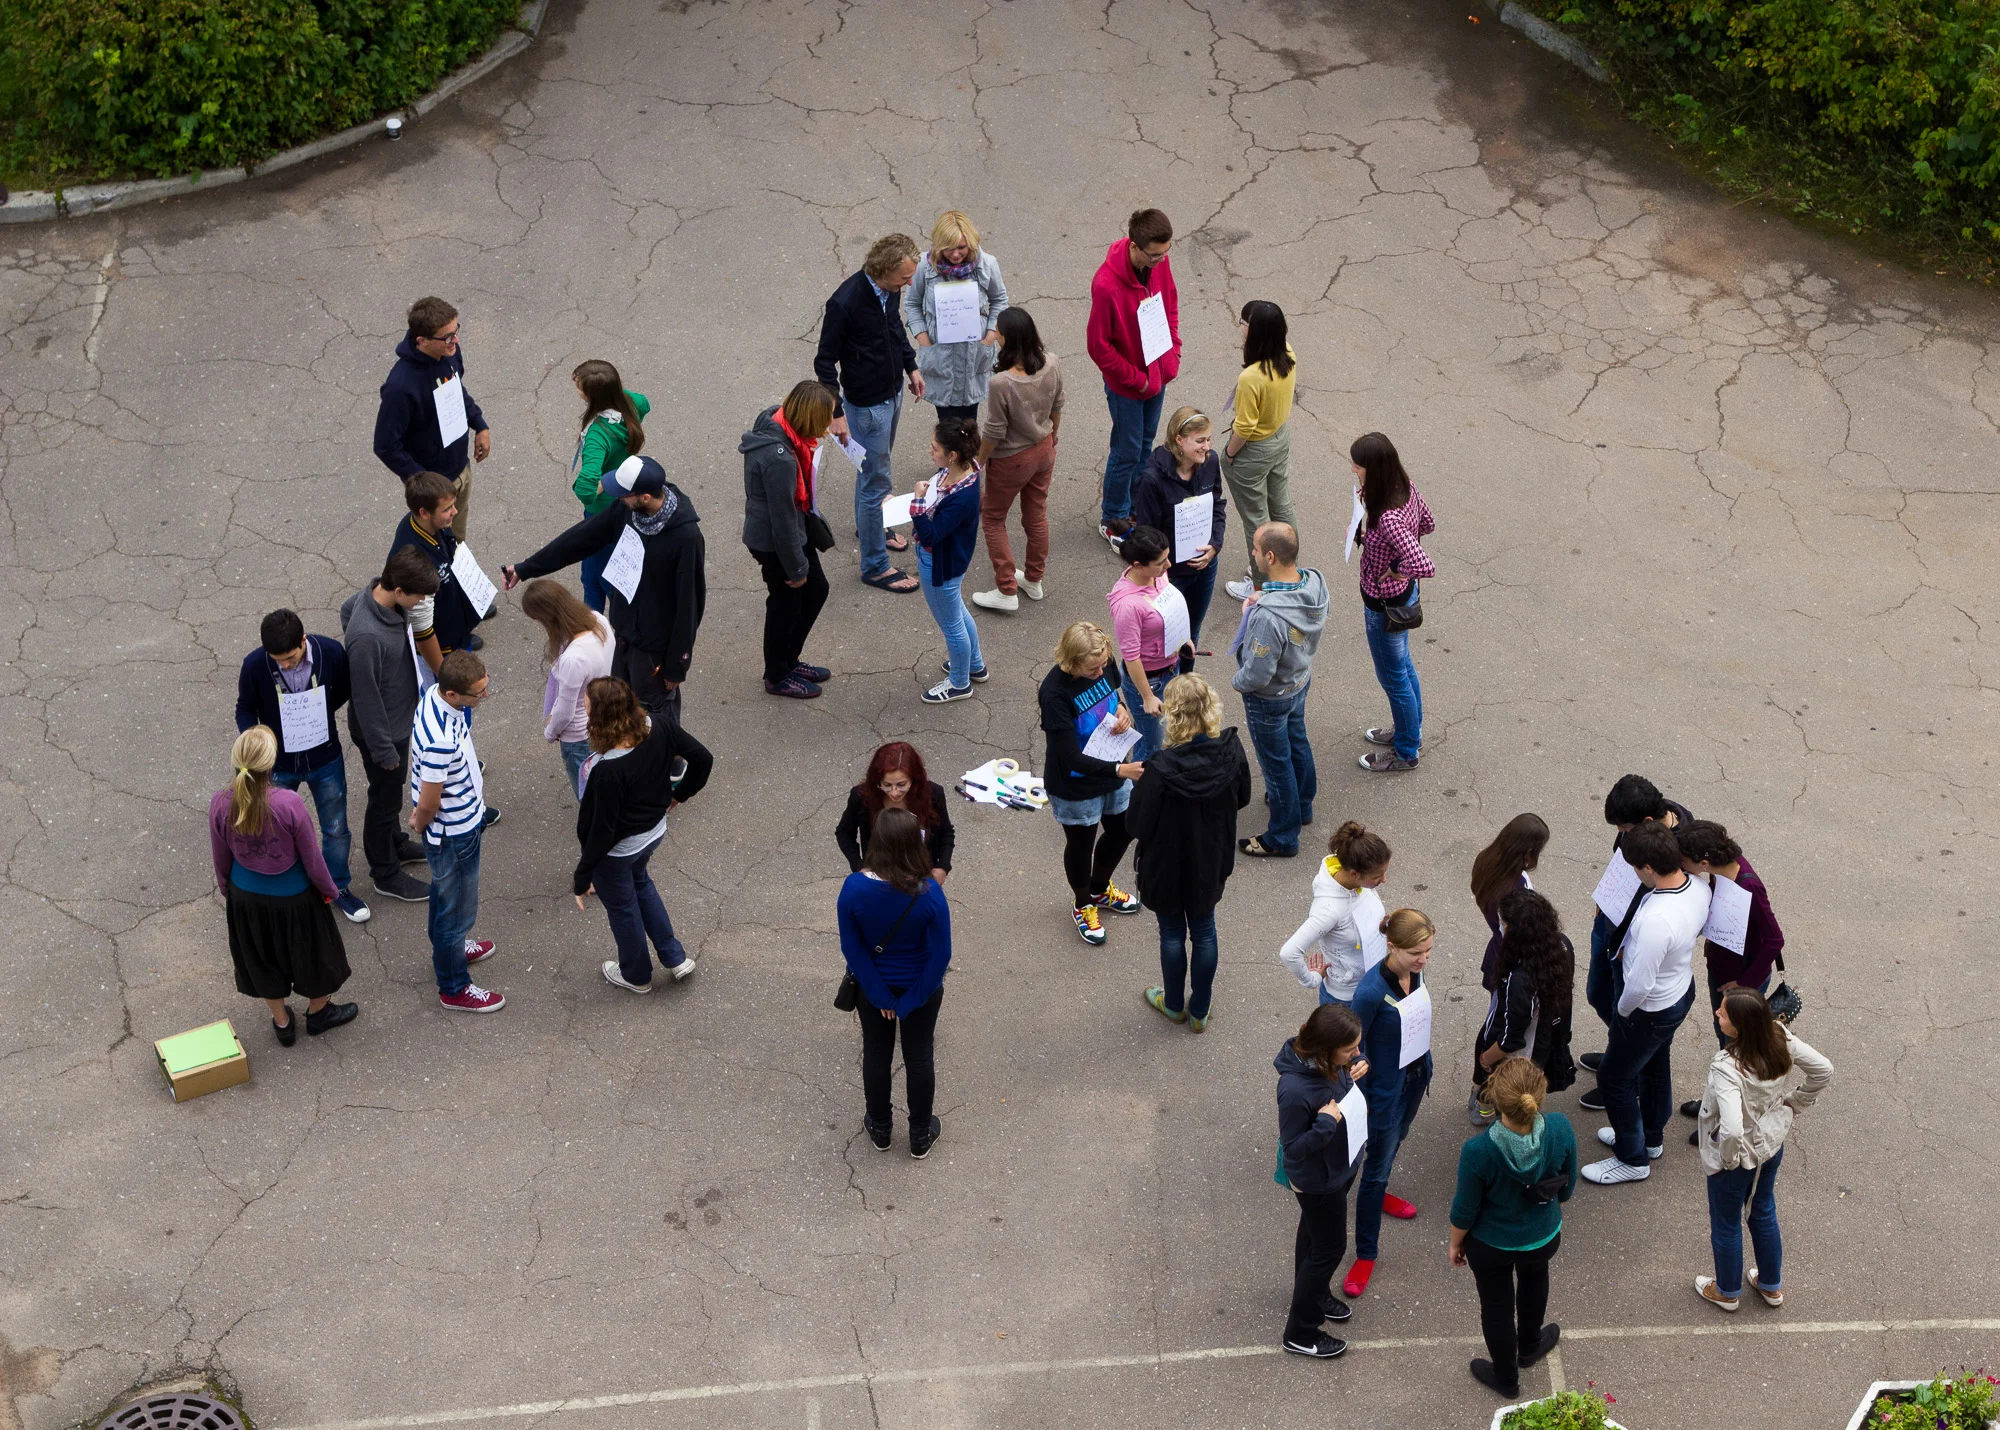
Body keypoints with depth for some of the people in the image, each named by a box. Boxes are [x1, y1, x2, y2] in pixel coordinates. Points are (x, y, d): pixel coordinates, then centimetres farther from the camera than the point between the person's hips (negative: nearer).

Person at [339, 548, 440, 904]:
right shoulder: (367, 636, -41)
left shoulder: (382, 596, -14)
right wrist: (384, 749, -18)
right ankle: (386, 874, 36)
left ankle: (395, 844, 55)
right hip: (383, 729, -8)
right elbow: (366, 698, -30)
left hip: (400, 718, 8)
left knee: (393, 789, 31)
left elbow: (348, 606, 11)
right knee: (384, 799, 14)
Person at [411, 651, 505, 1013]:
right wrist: (420, 824, -7)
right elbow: (428, 805, -28)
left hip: (464, 818, 9)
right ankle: (454, 988, 33)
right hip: (454, 833, -9)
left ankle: (447, 947, 57)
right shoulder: (440, 741, -41)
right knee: (458, 907, 13)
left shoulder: (437, 696, -13)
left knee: (445, 889, 32)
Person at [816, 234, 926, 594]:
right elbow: (824, 361, -22)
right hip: (866, 404, -8)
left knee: (873, 471, 28)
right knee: (875, 481, 2)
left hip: (893, 393, 8)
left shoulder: (889, 290, -8)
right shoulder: (845, 303, -31)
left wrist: (911, 366, 15)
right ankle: (874, 566, 15)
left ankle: (869, 527, 51)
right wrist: (836, 413, -20)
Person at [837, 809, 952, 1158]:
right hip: (920, 987, -1)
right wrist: (910, 1003, -10)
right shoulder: (929, 894, -28)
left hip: (872, 986, 1)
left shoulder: (854, 888, -25)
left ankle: (880, 1129, 43)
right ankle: (920, 1136, 37)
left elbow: (852, 949, -17)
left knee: (876, 1054, 23)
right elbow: (940, 955, -21)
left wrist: (880, 996, -8)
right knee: (918, 1057, 20)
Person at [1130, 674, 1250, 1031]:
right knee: (1204, 931, 23)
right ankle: (1199, 1012, 39)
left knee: (1172, 932, 21)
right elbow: (1242, 798, -3)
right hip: (1212, 863, 4)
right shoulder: (1231, 751, -21)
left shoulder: (1162, 769, -35)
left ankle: (1174, 1005, 43)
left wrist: (1138, 786, -8)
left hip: (1168, 866, -3)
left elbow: (1137, 825, -23)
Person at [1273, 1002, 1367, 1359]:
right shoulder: (1295, 1089, -40)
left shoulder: (1328, 1062, -18)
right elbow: (1293, 1148, -28)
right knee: (1329, 1248, 9)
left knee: (1314, 1232, 30)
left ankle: (1315, 1293, 56)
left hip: (1339, 1164, 8)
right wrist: (1327, 1122, -39)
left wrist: (1352, 1077, -14)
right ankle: (1300, 1334, 29)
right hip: (1318, 1180, -8)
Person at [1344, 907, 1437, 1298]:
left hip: (1416, 1075, 7)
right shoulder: (1372, 991, -34)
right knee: (1378, 1166, 5)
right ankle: (1365, 1254, 20)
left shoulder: (1415, 970, -12)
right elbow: (1353, 1047, -21)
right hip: (1386, 1087, -7)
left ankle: (1377, 1193, 59)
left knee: (1395, 1141, 31)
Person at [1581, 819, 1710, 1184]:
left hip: (1652, 1011, -8)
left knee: (1613, 1078, 14)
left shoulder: (1656, 921, -42)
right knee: (1655, 1064, 30)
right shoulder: (1698, 887, -15)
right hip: (1682, 991, 8)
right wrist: (1628, 946, 5)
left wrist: (1623, 1011, -13)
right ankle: (1651, 1136, 53)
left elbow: (1639, 985, -36)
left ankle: (1633, 1159, 32)